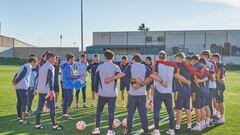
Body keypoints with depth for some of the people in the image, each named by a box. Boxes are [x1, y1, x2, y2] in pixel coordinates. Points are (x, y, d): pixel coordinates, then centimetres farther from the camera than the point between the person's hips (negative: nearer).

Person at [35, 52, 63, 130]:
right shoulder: (50, 67, -11)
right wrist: (51, 90, -20)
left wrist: (36, 88, 22)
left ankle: (37, 124, 14)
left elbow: (38, 78, 18)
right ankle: (55, 125, 3)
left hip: (41, 91, 8)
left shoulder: (41, 67, 15)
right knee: (52, 107, -2)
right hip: (48, 91, -8)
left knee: (39, 107, 10)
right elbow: (50, 79, -20)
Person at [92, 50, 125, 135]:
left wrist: (96, 90, 8)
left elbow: (96, 80, 0)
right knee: (111, 112, 4)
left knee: (98, 110, 15)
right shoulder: (116, 67, -1)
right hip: (112, 93, 0)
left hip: (102, 93, 1)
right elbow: (121, 76, -14)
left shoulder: (99, 67, 1)